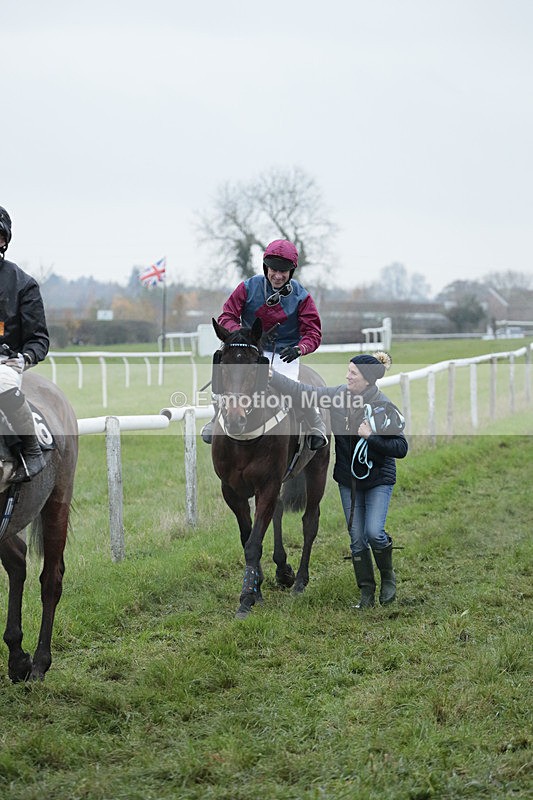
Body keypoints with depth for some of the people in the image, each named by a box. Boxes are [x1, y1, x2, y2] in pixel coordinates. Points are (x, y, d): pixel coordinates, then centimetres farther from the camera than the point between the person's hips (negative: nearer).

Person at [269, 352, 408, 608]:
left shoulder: (384, 407, -20)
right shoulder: (339, 395, -7)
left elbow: (401, 448, -19)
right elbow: (301, 391, -3)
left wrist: (371, 437, -30)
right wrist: (270, 376, -10)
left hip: (378, 479, -4)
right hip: (349, 479, 5)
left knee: (374, 532, -17)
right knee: (356, 538, 5)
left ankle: (388, 577, 11)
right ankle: (366, 592, 16)